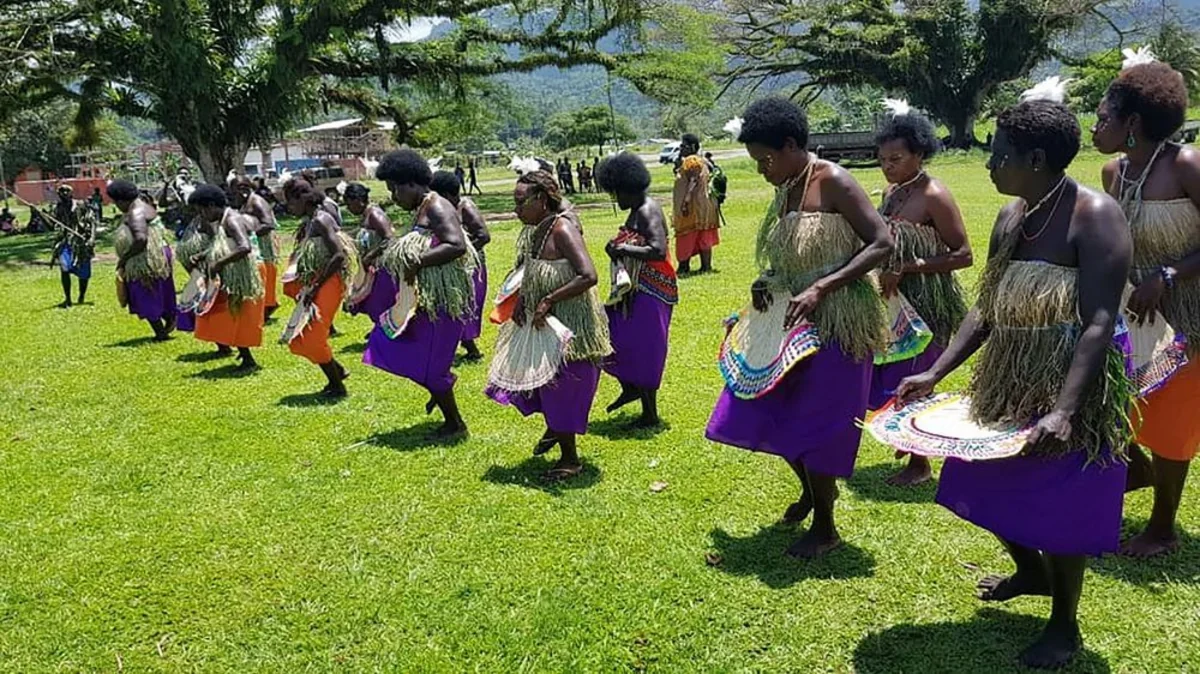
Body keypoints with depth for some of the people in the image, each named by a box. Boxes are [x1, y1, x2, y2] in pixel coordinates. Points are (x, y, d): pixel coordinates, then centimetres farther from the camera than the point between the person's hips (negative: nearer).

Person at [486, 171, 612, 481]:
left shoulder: (562, 229, -23)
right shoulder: (535, 230, 2)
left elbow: (588, 276, -32)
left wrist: (547, 301, -27)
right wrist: (521, 298, -3)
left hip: (570, 324, -8)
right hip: (542, 322, 8)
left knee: (562, 389, 2)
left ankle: (570, 459, 20)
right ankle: (553, 428, 48)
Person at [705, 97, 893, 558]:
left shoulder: (833, 182, -15)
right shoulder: (784, 191, 8)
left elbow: (883, 243, -19)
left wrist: (820, 289, -26)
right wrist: (768, 282, -2)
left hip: (835, 321, -8)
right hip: (790, 320, 8)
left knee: (814, 422, -1)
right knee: (769, 411, 13)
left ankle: (824, 528, 18)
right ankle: (812, 487, 39)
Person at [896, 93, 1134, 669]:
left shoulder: (1094, 216, -19)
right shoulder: (1011, 217, 4)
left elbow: (1099, 324, -25)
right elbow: (986, 309, 8)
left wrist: (1064, 412, -33)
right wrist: (935, 373, 2)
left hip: (1071, 387, -8)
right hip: (1006, 384, 8)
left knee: (1059, 504, 3)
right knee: (992, 486, 18)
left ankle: (1065, 626, 27)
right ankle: (1031, 572, 48)